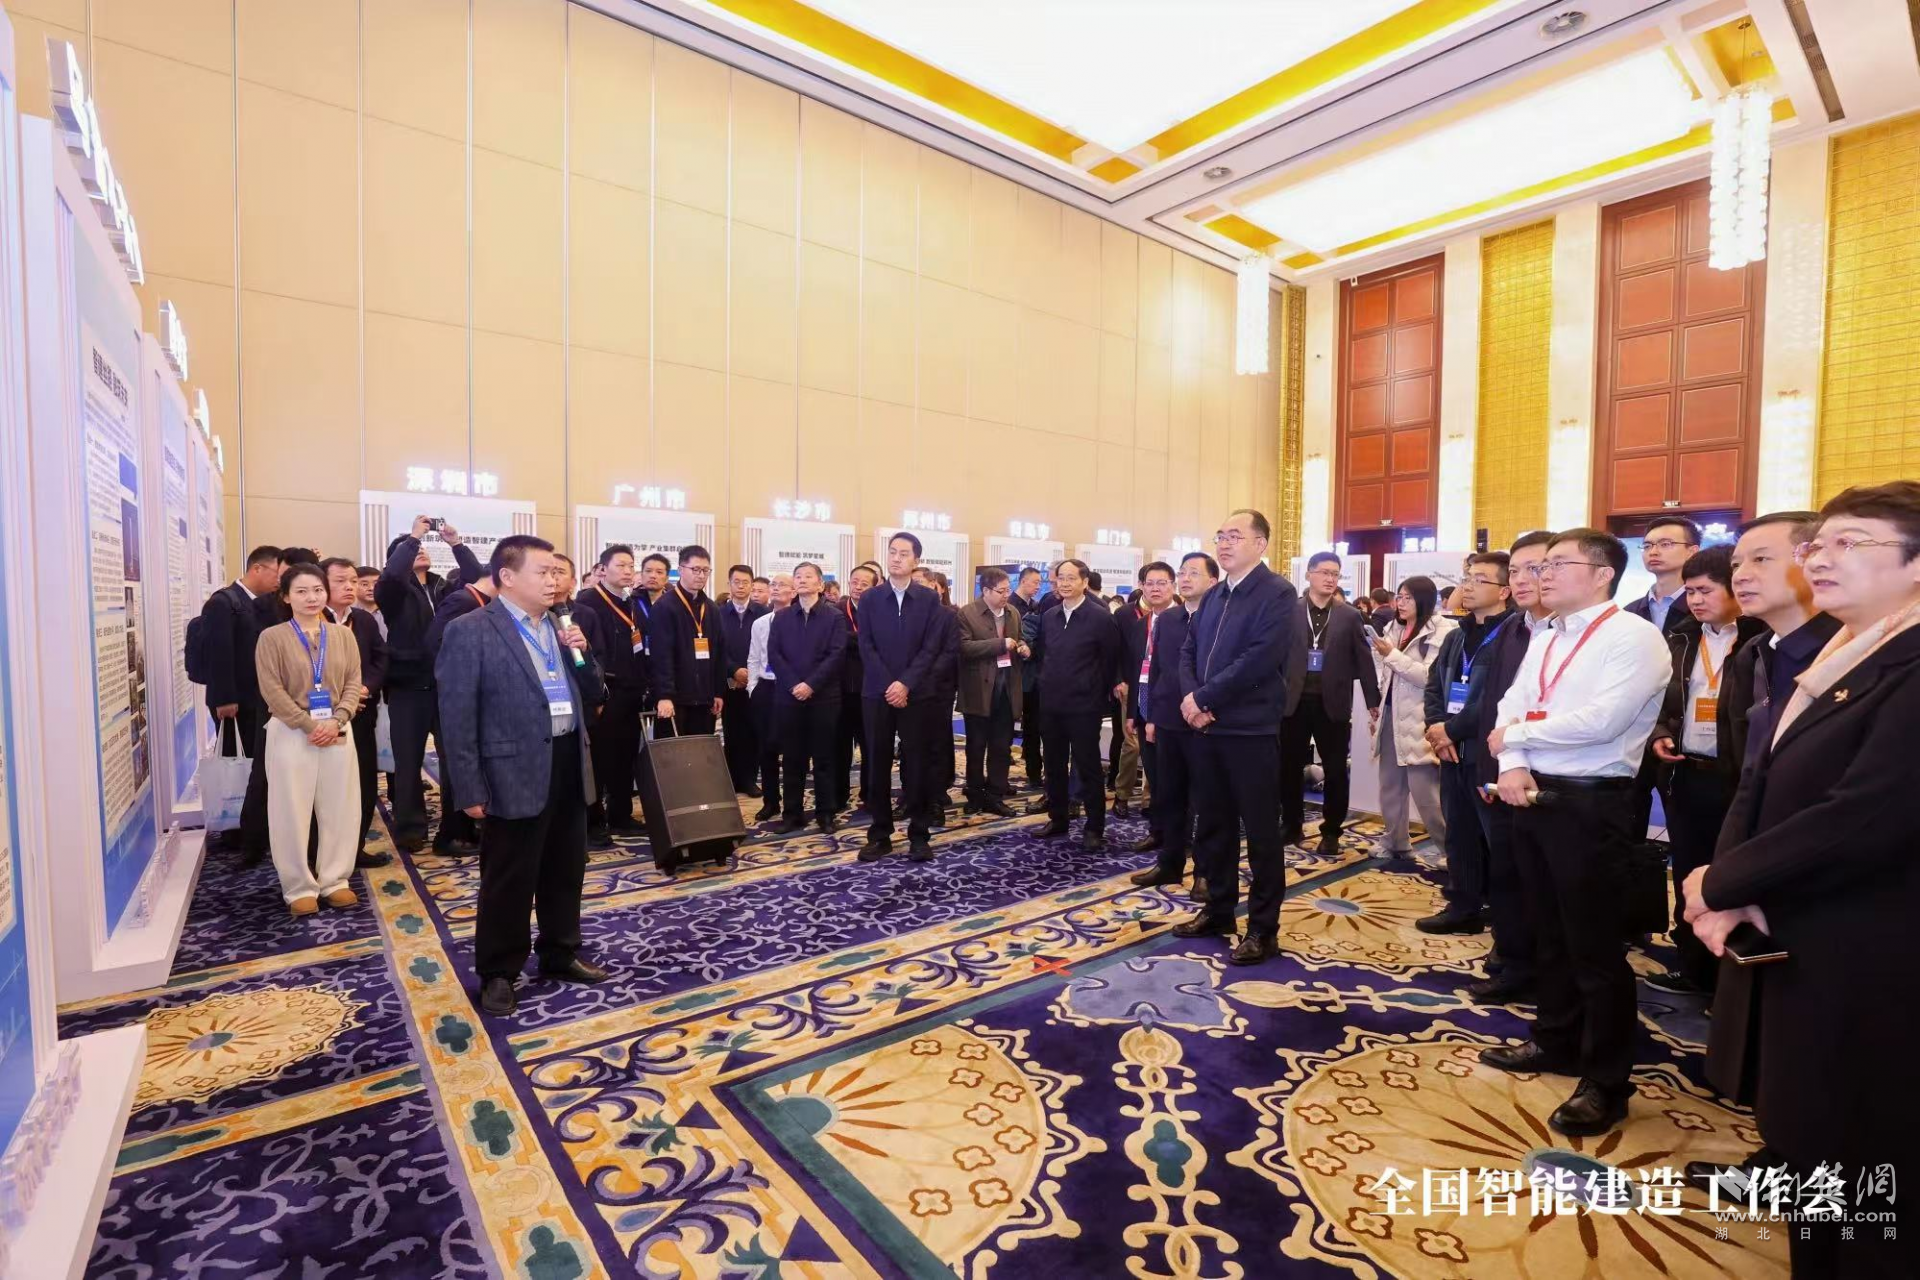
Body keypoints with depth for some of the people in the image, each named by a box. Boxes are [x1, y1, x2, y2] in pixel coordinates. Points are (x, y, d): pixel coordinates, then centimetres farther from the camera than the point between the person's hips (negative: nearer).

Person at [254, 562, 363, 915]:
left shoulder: (343, 635, 7)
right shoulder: (272, 637, -2)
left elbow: (354, 683, 4)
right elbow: (272, 691, -6)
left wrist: (336, 720, -10)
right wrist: (309, 725, -13)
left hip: (338, 733, 3)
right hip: (291, 733, -2)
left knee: (340, 808, 6)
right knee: (293, 810, 4)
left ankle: (334, 879, 20)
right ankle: (300, 886, 16)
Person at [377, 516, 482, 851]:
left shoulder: (444, 588, 11)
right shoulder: (394, 592, -1)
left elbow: (475, 576, -2)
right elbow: (390, 574, -23)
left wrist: (456, 542, -11)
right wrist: (413, 535, -17)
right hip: (407, 688, -3)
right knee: (408, 759, 4)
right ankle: (409, 827, 14)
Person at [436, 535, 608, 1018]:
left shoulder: (561, 627, 11)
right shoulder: (471, 631, -10)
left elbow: (592, 695, 14)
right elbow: (456, 716, -12)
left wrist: (582, 653, -4)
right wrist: (471, 790, -14)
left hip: (569, 765, 7)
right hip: (516, 773, -6)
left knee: (566, 873, 18)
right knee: (508, 881, 7)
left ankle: (561, 953, 35)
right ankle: (498, 973, 25)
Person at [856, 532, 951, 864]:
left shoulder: (930, 599, 2)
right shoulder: (870, 599, 5)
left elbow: (931, 648, -5)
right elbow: (866, 647, -1)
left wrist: (905, 684, -15)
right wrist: (888, 685, -12)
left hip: (917, 694, -1)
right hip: (877, 693, 1)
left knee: (918, 764, 3)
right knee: (877, 765, 5)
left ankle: (919, 835, 13)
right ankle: (880, 834, 15)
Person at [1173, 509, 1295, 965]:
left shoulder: (1277, 593, -9)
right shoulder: (1213, 597, 15)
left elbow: (1259, 659, -19)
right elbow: (1188, 650, 12)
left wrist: (1203, 698, -15)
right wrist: (1190, 698, -7)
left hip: (1250, 729, -7)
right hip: (1207, 727, 7)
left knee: (1261, 830, 4)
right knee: (1213, 824, 15)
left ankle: (1263, 929, 16)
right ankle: (1218, 909, 31)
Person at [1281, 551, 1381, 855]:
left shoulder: (1350, 616, 5)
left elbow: (1364, 661, 4)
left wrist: (1373, 703, 1)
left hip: (1333, 704, 0)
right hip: (1293, 701, 0)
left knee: (1335, 771, 6)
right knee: (1290, 768, 8)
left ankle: (1331, 831, 21)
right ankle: (1292, 826, 24)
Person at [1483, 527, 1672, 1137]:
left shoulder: (1634, 636, -12)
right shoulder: (1544, 639, 13)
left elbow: (1601, 721, -22)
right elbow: (1511, 706, 7)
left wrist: (1516, 734, -11)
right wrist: (1512, 765, -10)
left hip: (1592, 803, -7)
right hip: (1534, 795, 8)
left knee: (1594, 946, 4)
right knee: (1549, 933, 20)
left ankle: (1605, 1082, 20)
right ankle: (1556, 1041, 38)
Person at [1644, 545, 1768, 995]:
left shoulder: (1762, 640, -7)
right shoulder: (1681, 642, 10)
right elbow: (1661, 702, 16)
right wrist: (1659, 736, 0)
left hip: (1735, 778, -5)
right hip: (1683, 775, 5)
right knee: (1687, 873, 14)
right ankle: (1692, 966, 27)